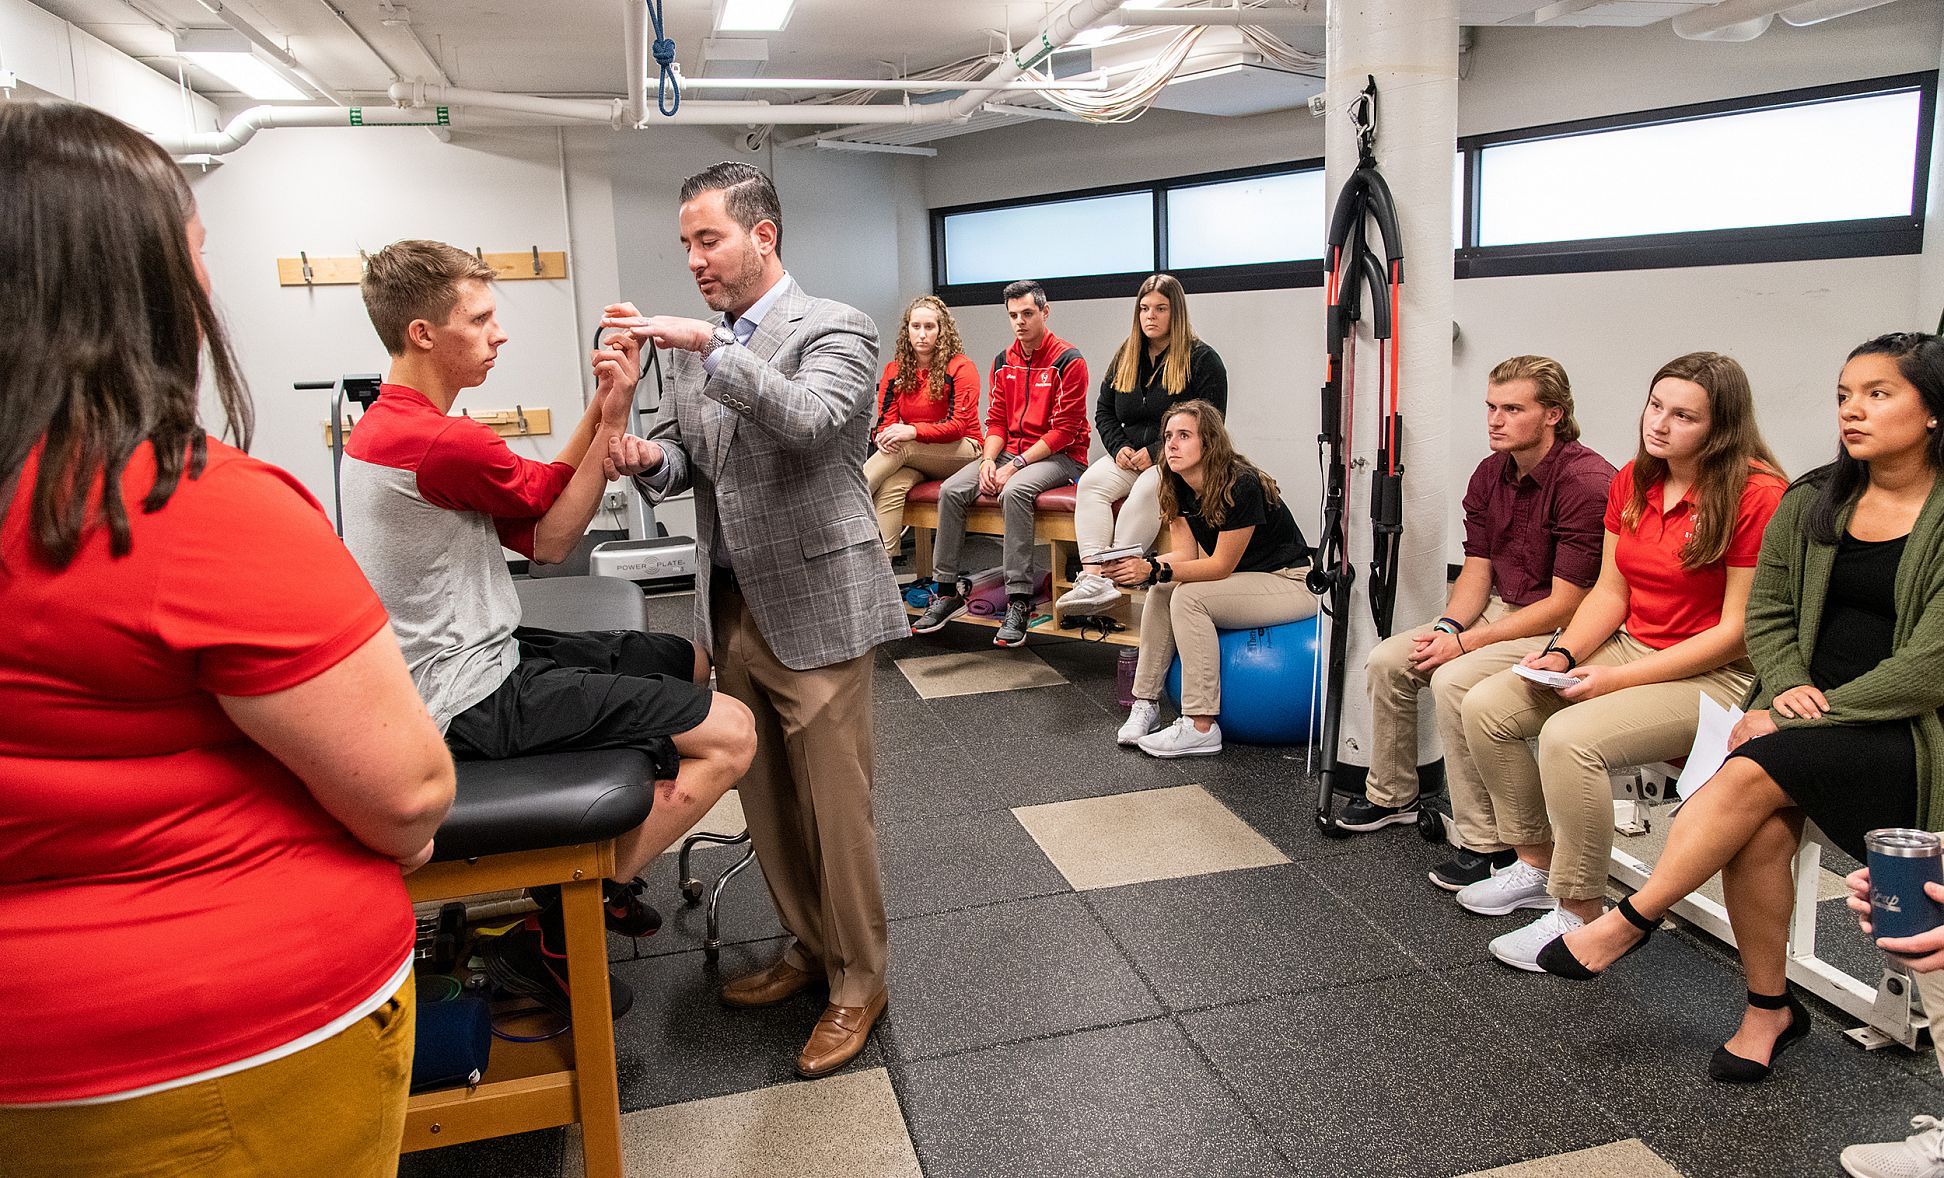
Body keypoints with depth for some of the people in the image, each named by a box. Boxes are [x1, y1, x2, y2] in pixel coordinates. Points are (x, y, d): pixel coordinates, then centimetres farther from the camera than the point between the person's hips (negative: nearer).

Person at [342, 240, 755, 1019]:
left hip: (474, 658, 10)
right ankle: (558, 933, -4)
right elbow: (554, 530, -8)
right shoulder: (438, 442, -23)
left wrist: (601, 413, -5)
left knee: (690, 662, 19)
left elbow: (541, 534, 3)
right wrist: (612, 415, -6)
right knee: (730, 733, -14)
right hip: (472, 699, -10)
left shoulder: (385, 425, 10)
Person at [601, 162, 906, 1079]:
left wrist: (710, 347, -34)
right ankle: (807, 945, 36)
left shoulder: (834, 331, -9)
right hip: (733, 608, 7)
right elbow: (686, 459, 12)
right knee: (765, 799, 16)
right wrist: (649, 458, -10)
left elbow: (810, 420, -28)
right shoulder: (694, 345, 11)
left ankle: (857, 980, 20)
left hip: (814, 608, -7)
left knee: (835, 807, 1)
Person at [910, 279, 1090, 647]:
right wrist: (989, 460, -9)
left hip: (1060, 457, -7)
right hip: (1011, 451, 7)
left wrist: (1015, 465, -19)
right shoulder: (1004, 361, 11)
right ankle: (947, 590, -6)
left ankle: (1019, 601, -31)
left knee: (1015, 491, -36)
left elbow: (1064, 430, -14)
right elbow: (996, 420, 12)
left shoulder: (1068, 361, -10)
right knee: (951, 490, -13)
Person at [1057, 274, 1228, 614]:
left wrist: (1155, 453, -16)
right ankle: (1093, 576, -38)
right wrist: (1119, 447, -3)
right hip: (1129, 456, 5)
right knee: (1090, 482, -24)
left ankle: (1115, 574, -37)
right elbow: (1103, 412, 18)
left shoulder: (1202, 359, -2)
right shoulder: (1125, 357, 15)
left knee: (1146, 489, -36)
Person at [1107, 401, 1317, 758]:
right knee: (1160, 593, -11)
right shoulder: (1180, 488, -2)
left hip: (1291, 584, -8)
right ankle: (1146, 704, -5)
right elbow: (1185, 553, -6)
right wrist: (1143, 567, -25)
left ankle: (1201, 728, -24)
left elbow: (1220, 565, -25)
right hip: (1243, 579, 8)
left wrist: (1154, 570, -34)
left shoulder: (1241, 486, -26)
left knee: (1189, 597, -26)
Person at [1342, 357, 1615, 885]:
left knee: (1454, 680, -29)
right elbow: (1477, 569, 8)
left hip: (1563, 628, -8)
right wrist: (1449, 627, -12)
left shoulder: (1587, 481, -22)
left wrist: (1466, 643, -22)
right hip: (1500, 609, 9)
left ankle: (1485, 843, -17)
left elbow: (1565, 604, -22)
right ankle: (1392, 796, 18)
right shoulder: (1489, 475, 4)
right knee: (1386, 661, -2)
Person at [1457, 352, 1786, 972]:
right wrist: (1562, 655, -8)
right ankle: (1537, 864, 11)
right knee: (1483, 707, -6)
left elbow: (1739, 631, -17)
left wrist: (1620, 678, -20)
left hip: (1716, 674, -8)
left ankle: (1579, 916, -13)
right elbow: (1611, 591, 10)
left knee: (1570, 737, -31)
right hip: (1630, 645, 8)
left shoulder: (1757, 496, -17)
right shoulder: (1633, 481, 6)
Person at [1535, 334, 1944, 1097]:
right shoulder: (1811, 503, 10)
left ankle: (1629, 921, -18)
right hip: (1808, 716, 4)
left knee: (1754, 773, -31)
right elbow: (1767, 614, 10)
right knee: (1761, 830, -25)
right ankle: (1769, 1008, -6)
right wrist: (1788, 688, -8)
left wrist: (1816, 712, -17)